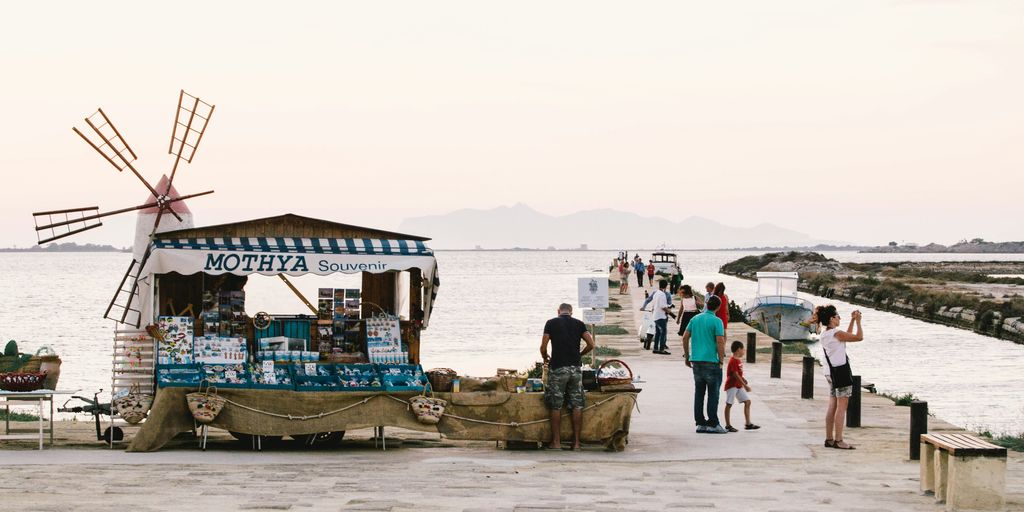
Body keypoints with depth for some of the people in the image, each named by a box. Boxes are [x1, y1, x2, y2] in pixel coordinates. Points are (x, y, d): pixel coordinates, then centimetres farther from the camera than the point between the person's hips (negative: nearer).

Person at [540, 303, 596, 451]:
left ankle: (556, 442, 5)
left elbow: (543, 347, -3)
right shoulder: (579, 324, 8)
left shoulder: (551, 323, 2)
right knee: (577, 405, 5)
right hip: (575, 367, 2)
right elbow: (591, 345, 1)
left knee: (556, 406, 4)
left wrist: (545, 358, 19)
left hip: (558, 368, -2)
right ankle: (576, 442, 5)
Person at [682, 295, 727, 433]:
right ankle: (713, 424, 0)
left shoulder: (695, 319, 9)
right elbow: (720, 342, -14)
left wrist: (687, 357, 17)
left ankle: (700, 423, 12)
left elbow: (685, 338, 10)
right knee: (713, 393, 1)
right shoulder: (716, 321, -8)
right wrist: (721, 360, -6)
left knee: (699, 392, 10)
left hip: (696, 360, 6)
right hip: (711, 360, -6)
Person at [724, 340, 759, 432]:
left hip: (739, 386, 10)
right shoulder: (733, 361, -18)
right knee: (729, 404, -2)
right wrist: (745, 386, -23)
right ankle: (728, 425, 3)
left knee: (747, 401, 5)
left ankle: (748, 424, 7)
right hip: (732, 385, -10)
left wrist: (744, 380, 4)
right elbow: (735, 375, -23)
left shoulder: (739, 360, 12)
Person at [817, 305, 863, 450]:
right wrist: (858, 321, 2)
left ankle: (829, 439, 14)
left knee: (832, 406, 12)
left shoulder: (824, 335, 12)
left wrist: (852, 321, 24)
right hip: (841, 371, -9)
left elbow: (847, 336, 26)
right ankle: (838, 440, -8)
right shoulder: (836, 333, -15)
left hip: (830, 372, 9)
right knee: (842, 406, -7)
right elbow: (859, 337, -10)